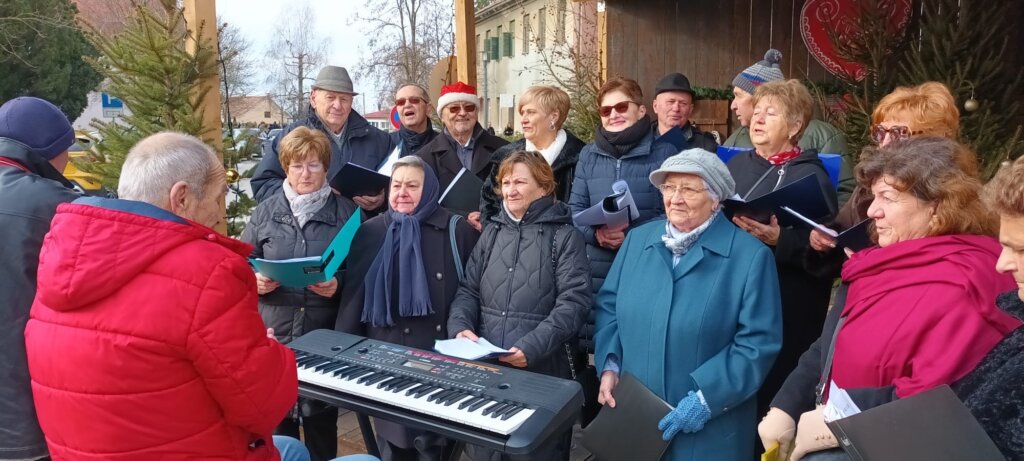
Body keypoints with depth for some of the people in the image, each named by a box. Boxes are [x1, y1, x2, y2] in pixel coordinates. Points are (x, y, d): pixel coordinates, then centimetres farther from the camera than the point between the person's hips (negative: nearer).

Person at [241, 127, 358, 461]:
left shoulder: (346, 212, 1)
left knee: (322, 420, 9)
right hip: (274, 332, 2)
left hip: (326, 335, -1)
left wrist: (338, 285, -19)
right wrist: (256, 282, -12)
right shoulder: (266, 211, 7)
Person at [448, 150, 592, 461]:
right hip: (486, 366, 5)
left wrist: (533, 346, -23)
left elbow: (573, 301, -13)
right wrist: (460, 326, -8)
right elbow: (469, 290, 12)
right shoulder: (492, 231, 13)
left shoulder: (565, 236, -3)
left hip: (543, 371, -4)